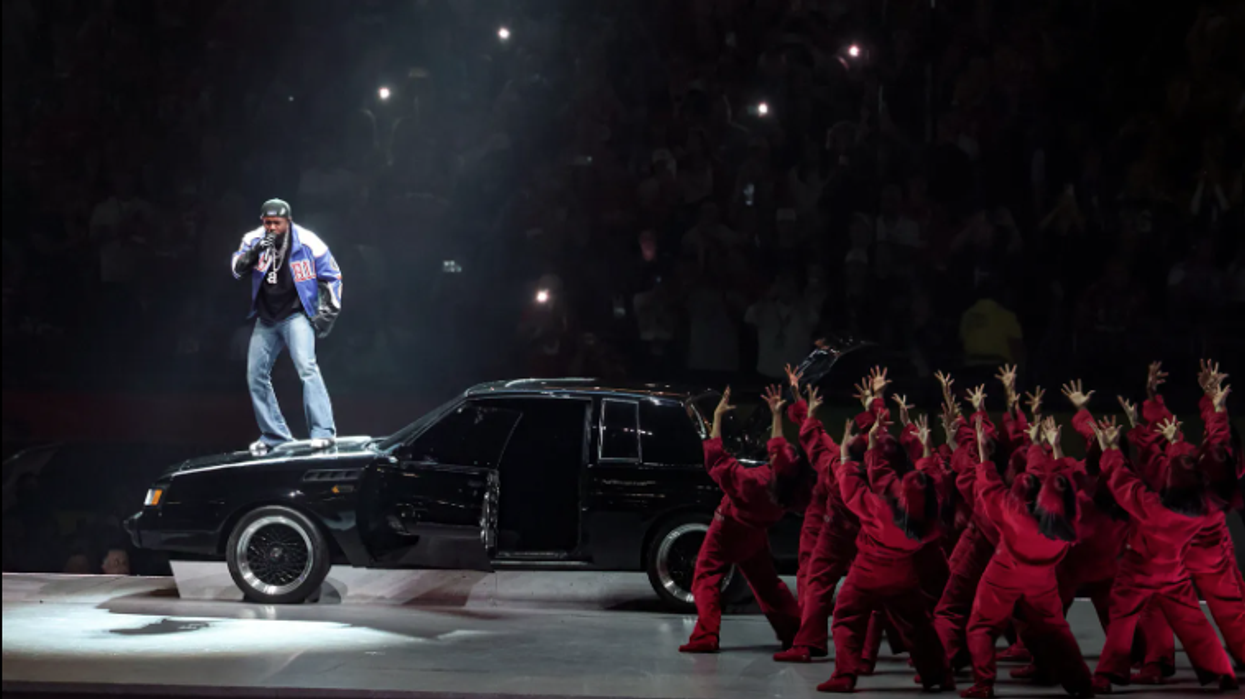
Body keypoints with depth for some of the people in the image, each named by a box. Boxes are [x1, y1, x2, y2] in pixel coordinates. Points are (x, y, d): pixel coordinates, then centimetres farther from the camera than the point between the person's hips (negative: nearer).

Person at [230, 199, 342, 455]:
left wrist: (328, 311, -6)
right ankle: (274, 435, 19)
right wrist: (254, 252, -31)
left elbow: (331, 277, -1)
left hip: (296, 315, -5)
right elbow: (237, 269, -14)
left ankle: (323, 431, -27)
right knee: (256, 376, 6)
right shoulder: (254, 240, -4)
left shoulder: (308, 243, -11)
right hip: (266, 319, 5)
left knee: (306, 367, -24)